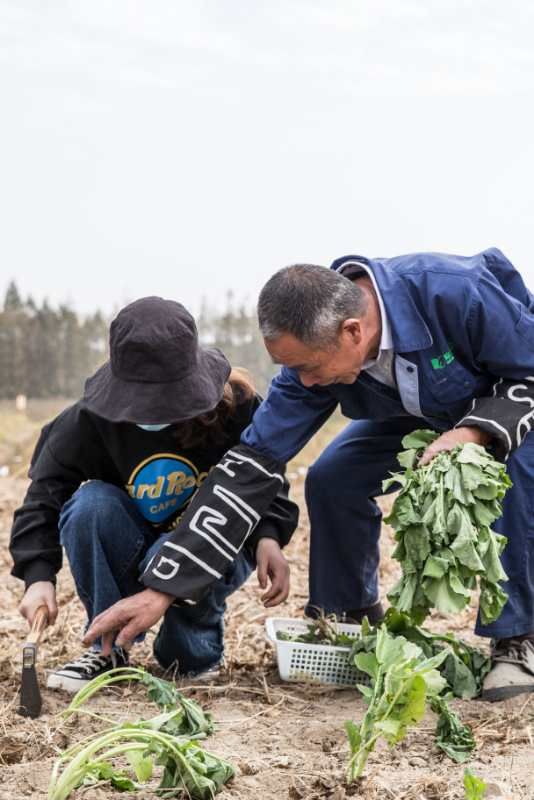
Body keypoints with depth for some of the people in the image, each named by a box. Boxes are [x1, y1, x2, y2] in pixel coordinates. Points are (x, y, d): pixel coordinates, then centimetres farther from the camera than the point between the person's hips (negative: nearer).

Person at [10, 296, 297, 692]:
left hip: (212, 547, -1)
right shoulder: (91, 418, -20)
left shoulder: (237, 407, -20)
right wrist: (39, 576, -33)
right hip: (131, 552, 2)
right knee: (89, 503, -31)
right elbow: (46, 493, -19)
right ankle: (109, 646, -14)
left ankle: (196, 647, -2)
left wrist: (268, 540, -29)